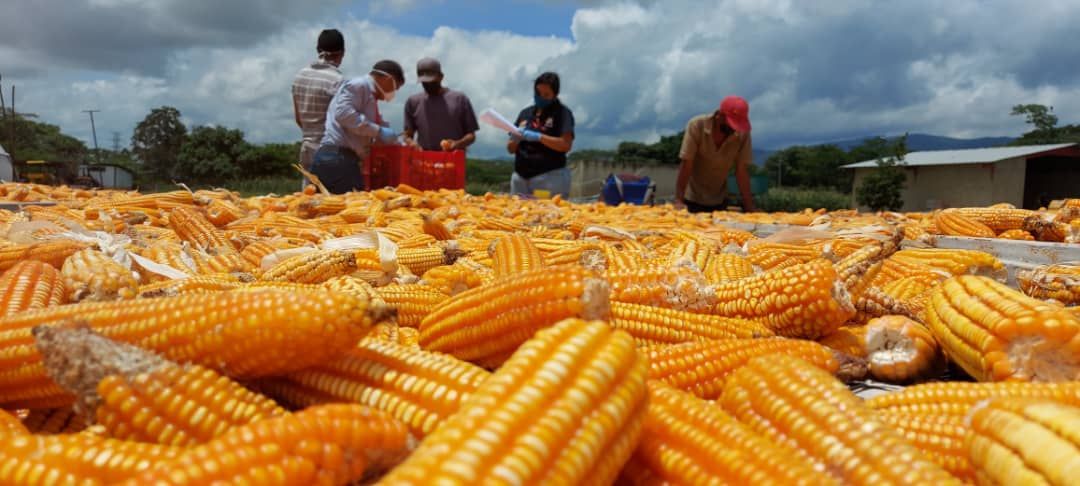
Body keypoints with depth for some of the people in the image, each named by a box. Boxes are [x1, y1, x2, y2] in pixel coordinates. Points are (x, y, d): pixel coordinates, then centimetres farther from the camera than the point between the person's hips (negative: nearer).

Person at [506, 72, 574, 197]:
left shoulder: (562, 113, 1)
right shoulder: (525, 113, 15)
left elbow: (566, 145, -11)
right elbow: (511, 149, 15)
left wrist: (539, 137, -20)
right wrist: (515, 140, -7)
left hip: (550, 177, -5)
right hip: (521, 177, 5)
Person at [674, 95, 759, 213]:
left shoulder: (743, 133, -14)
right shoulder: (697, 125, -20)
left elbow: (742, 170, -11)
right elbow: (686, 165, -21)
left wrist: (750, 207, -13)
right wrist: (678, 200, -25)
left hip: (720, 201, 2)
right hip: (692, 200, -2)